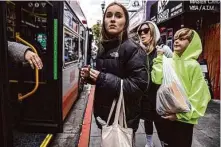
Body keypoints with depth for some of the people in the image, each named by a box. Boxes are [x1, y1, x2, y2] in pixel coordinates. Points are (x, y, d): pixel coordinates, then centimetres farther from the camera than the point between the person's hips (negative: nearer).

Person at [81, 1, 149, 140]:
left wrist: (103, 78, -26)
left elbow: (140, 85, -24)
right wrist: (91, 75, -2)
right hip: (104, 113, 7)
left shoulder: (133, 49, -16)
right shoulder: (103, 48, 7)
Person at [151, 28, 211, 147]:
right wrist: (159, 59, -11)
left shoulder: (193, 65, -11)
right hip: (167, 114, 4)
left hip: (184, 118, -4)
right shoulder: (169, 61, 1)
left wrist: (182, 114, -15)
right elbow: (157, 79, -12)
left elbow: (197, 96, -13)